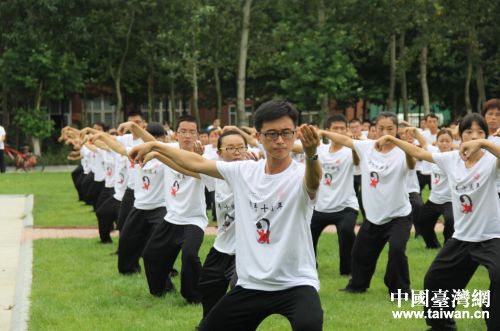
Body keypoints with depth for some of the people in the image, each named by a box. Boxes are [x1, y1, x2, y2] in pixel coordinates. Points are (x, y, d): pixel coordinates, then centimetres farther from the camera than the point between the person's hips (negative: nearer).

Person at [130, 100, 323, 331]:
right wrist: (154, 146, 21)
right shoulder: (244, 172, 2)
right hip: (250, 284, 6)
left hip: (295, 283, -6)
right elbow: (198, 163, 15)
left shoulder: (299, 175, -14)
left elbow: (313, 182, -39)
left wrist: (311, 154, -60)